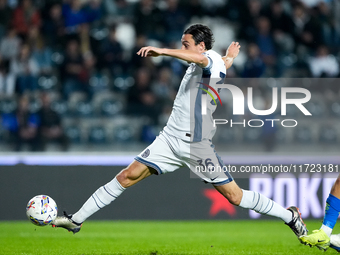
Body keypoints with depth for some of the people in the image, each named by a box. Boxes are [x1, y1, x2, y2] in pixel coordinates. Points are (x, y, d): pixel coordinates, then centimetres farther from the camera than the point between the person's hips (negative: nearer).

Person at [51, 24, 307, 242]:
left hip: (197, 145, -8)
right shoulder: (196, 65, 17)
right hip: (171, 138, 8)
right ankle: (76, 220, 0)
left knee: (235, 196, -4)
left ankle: (290, 216, 14)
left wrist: (162, 51, -40)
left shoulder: (213, 59, -9)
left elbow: (202, 59, -35)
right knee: (127, 176, -2)